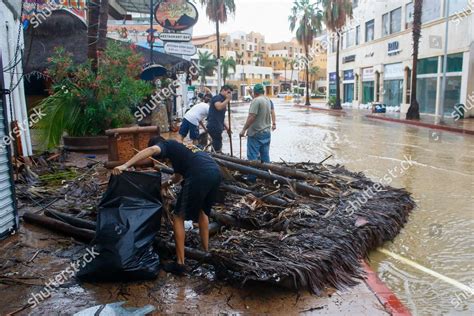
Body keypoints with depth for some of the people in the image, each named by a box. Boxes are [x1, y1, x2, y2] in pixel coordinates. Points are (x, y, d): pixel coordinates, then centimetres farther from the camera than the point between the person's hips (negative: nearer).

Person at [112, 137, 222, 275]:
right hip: (215, 172, 8)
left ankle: (180, 264, 12)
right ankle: (206, 252, 39)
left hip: (200, 175, -8)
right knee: (202, 211, 30)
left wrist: (125, 165, -15)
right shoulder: (178, 149, 40)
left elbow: (152, 150, -8)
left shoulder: (166, 145, 16)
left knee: (178, 217, 8)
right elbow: (179, 175, 49)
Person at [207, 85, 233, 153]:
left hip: (218, 127, 10)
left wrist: (227, 127, 21)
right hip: (214, 126, -10)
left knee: (217, 146, 14)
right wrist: (227, 99, -14)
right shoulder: (217, 97, -5)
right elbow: (219, 107, -28)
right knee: (218, 149, -10)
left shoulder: (223, 100, 22)